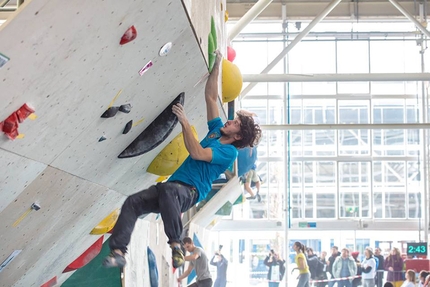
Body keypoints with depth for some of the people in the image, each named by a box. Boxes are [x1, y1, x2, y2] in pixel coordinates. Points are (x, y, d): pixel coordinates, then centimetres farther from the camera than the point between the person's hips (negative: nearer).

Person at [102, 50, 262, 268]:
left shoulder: (229, 152, -4)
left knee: (168, 189, -44)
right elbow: (211, 97, 22)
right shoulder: (217, 131, 21)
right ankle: (118, 252, -26)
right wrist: (216, 66, 17)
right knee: (132, 203, -16)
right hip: (172, 189, 8)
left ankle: (175, 245, -39)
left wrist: (184, 122, -18)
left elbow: (197, 153, -18)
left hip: (190, 193, -8)